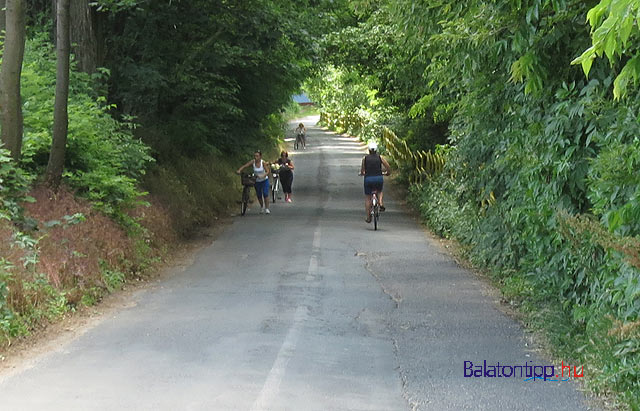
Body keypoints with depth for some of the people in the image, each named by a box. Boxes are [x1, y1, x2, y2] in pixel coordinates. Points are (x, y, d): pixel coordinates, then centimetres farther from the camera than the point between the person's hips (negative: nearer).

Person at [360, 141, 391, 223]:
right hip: (378, 178, 1)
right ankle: (381, 204, 2)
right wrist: (388, 173, 20)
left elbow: (362, 171, 9)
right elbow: (388, 167, -1)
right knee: (379, 192, 31)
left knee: (367, 198, 12)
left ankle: (368, 217, 11)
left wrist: (363, 173, 32)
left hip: (368, 179, -1)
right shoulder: (380, 157, 4)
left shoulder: (365, 158, 4)